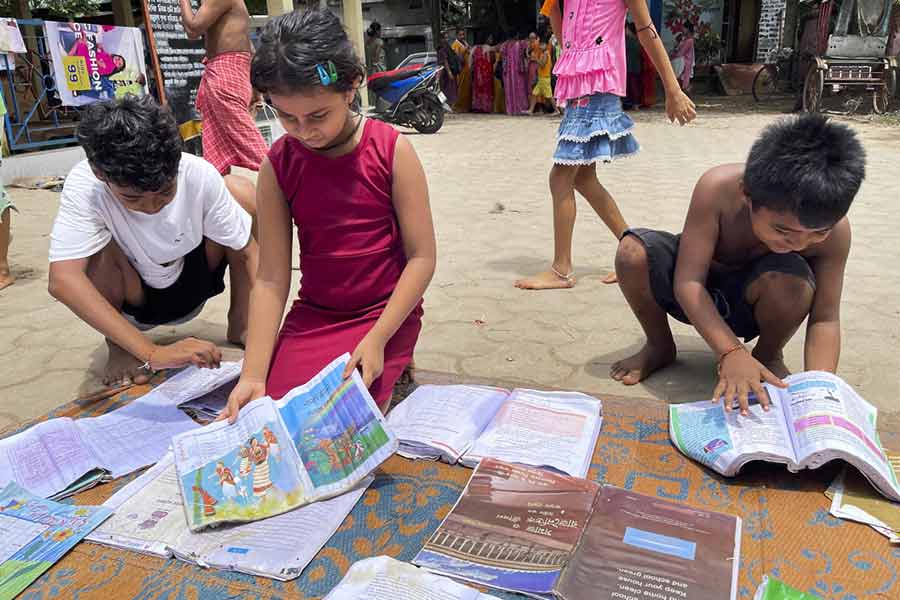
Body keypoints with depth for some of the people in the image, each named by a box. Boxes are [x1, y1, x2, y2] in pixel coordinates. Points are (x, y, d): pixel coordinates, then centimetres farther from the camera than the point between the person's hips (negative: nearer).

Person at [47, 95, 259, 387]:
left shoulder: (199, 175, -28)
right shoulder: (84, 185, -31)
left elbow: (249, 251, -20)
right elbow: (63, 280, -42)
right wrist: (152, 353, -49)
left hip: (194, 281, 2)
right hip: (134, 299, -1)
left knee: (240, 190, -20)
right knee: (99, 246, -34)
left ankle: (239, 322, -1)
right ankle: (118, 346, -2)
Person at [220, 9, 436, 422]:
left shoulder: (391, 150, -12)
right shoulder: (278, 164, -5)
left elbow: (422, 256, -11)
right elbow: (271, 279, -7)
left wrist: (376, 340, -19)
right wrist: (253, 374, -14)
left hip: (384, 312, -3)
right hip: (312, 314, 4)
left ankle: (389, 367, 11)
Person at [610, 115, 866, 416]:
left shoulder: (833, 229, -25)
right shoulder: (717, 188, -33)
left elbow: (825, 319, -20)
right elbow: (688, 282, -33)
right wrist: (731, 352, -45)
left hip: (752, 299, 0)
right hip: (699, 295, 0)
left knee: (794, 281, -35)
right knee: (632, 252, -29)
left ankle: (768, 356, 0)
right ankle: (660, 346, 0)